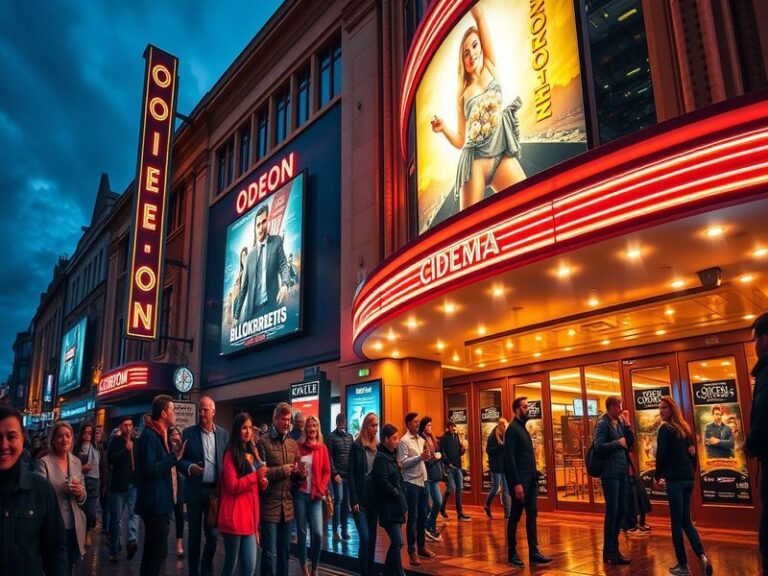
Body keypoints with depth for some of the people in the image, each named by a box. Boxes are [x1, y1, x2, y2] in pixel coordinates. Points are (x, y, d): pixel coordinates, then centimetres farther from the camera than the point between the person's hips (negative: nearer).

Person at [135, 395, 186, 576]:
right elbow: (150, 468, -26)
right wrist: (174, 457, -24)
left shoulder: (159, 434, 15)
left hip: (160, 502, 11)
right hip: (155, 502, -11)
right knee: (158, 551, -8)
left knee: (153, 549, 18)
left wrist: (173, 455, 11)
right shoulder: (150, 435, -17)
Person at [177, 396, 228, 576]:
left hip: (216, 490, 1)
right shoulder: (188, 432, -1)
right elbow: (180, 459, -1)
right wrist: (189, 467, -20)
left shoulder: (224, 434, 4)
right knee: (194, 534, 9)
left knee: (213, 534, 8)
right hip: (195, 491, -1)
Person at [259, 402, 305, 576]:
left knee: (284, 551, 16)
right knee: (270, 553, 0)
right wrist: (281, 471, -19)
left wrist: (300, 474, -6)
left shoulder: (293, 444, 11)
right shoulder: (263, 442, -8)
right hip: (269, 505, -6)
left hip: (287, 505, 6)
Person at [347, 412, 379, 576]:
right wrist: (354, 499, -14)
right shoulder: (356, 445, -6)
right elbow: (350, 473, -9)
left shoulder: (378, 446, 8)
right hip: (360, 498, -5)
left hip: (373, 498, 5)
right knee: (365, 537, -8)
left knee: (372, 537, 10)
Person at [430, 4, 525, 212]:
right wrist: (444, 129, -1)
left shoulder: (491, 67, 18)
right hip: (475, 159, 0)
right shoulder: (463, 94, 18)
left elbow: (480, 18, 12)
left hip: (501, 155, 1)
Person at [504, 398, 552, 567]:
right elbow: (510, 458, -18)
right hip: (520, 480, -8)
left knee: (532, 515, 8)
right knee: (515, 517, 2)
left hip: (530, 479, 8)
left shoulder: (523, 428, 15)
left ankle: (534, 553, 12)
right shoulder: (512, 429, -13)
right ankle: (512, 553, 12)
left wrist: (534, 478, 12)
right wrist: (516, 483, -22)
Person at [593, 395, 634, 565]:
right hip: (610, 474, -8)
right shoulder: (603, 424, -10)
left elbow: (631, 443, 12)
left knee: (621, 511, 12)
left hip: (621, 472, 8)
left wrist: (626, 425, 2)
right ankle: (609, 552, 5)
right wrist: (618, 443, -13)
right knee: (612, 512, -4)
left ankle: (614, 548, 22)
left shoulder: (620, 423, 12)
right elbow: (598, 447, -20)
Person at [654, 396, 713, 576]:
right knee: (686, 521, 13)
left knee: (676, 523, -1)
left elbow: (661, 455, -13)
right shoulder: (685, 428, 14)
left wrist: (657, 477, -2)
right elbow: (692, 453, 16)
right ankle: (702, 556, -5)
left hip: (674, 479, -7)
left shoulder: (665, 428, -8)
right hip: (688, 479, 7)